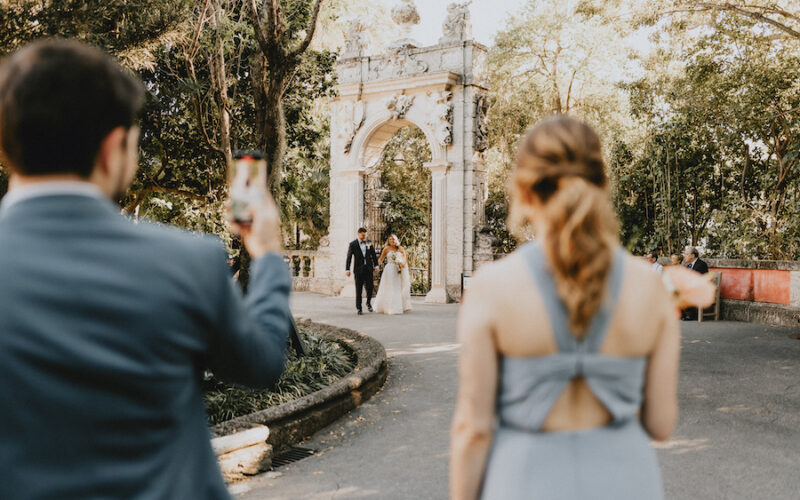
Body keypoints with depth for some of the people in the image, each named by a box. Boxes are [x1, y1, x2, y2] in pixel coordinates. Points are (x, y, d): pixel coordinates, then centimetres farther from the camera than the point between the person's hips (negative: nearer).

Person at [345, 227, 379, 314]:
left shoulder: (369, 243, 7)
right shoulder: (353, 244, -2)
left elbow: (373, 254, 12)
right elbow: (349, 257, -4)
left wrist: (376, 265, 8)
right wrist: (347, 269, -9)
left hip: (368, 268, 2)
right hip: (358, 269, -2)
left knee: (370, 287, -2)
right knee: (359, 290, 1)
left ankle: (368, 302, 24)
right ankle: (359, 308, 9)